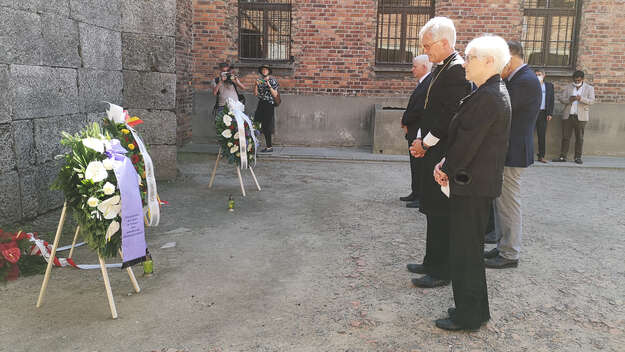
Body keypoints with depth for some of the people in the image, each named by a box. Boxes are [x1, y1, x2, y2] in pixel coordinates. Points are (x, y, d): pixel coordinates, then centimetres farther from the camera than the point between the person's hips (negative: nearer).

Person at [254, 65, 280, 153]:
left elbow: (275, 95, -7)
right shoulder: (259, 80, 12)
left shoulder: (273, 81, -1)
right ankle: (268, 145, 10)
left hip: (269, 105, -5)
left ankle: (269, 147, -2)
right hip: (261, 104, 5)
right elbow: (255, 94, 7)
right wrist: (256, 85, -7)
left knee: (267, 126, -7)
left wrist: (269, 86, -17)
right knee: (261, 125, 0)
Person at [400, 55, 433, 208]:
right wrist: (406, 122, 5)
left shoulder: (429, 83, -17)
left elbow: (420, 109, -22)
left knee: (419, 165, -4)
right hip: (414, 132, 10)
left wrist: (405, 122, -9)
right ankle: (415, 194, 26)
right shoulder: (423, 83, 16)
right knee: (415, 164, 16)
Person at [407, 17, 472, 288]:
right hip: (433, 152, 10)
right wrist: (420, 139, 6)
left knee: (441, 212, -2)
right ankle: (433, 262, 29)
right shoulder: (440, 69, 15)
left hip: (444, 154, -10)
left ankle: (441, 272, 10)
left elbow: (451, 116, -22)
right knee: (433, 210, 16)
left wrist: (425, 143, -13)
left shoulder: (457, 70, -17)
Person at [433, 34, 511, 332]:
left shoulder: (487, 97, -20)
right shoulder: (494, 92, 13)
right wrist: (448, 164, 3)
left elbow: (468, 141, -21)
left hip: (471, 185, -10)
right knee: (470, 248, 18)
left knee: (465, 251, 1)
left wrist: (446, 169, -8)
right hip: (479, 183, 10)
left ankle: (468, 316, 14)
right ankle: (475, 310, 31)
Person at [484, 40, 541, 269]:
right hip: (505, 151, 10)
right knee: (501, 202, 17)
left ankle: (510, 254, 10)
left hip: (513, 153, -10)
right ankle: (503, 247, 29)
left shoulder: (525, 80, -18)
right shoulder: (518, 78, 13)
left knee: (509, 204, -1)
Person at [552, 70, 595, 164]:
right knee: (565, 137, 1)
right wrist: (569, 99, -15)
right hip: (568, 115, 1)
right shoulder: (567, 88, 12)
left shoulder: (589, 88, 7)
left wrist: (581, 98, -21)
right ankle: (563, 156, 3)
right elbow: (561, 98, 5)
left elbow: (591, 101, -3)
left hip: (581, 117, -1)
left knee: (579, 138, 2)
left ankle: (578, 157, 8)